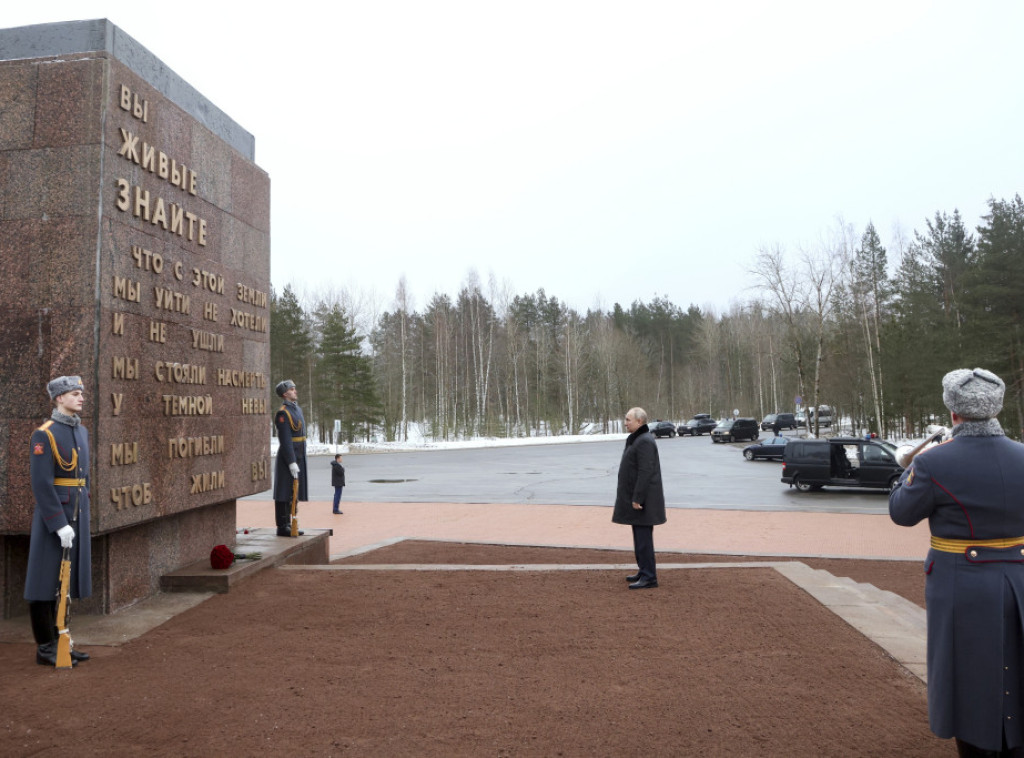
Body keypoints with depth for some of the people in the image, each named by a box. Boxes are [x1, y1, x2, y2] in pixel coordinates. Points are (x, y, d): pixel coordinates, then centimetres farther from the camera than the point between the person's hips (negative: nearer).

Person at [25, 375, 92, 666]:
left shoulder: (82, 432, 11)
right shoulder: (43, 435, -13)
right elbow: (42, 484, -19)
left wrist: (82, 514, 15)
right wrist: (59, 524, -21)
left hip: (77, 516, 8)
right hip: (52, 517, -8)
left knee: (67, 579, 13)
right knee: (47, 582, 1)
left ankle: (59, 641, 23)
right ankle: (45, 649, 11)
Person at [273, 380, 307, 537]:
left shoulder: (297, 409, 15)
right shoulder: (283, 413, -14)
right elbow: (285, 440, -19)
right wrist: (291, 462, -22)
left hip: (298, 457, 9)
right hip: (287, 458, -9)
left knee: (292, 494, 12)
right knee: (284, 493, -3)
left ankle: (288, 525, 19)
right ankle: (282, 527, 2)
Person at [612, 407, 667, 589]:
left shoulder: (645, 441, -18)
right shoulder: (636, 439, 15)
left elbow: (645, 472, -24)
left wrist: (637, 498, -23)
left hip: (642, 499, -11)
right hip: (636, 497, 11)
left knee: (643, 536, -6)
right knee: (639, 535, 16)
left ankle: (649, 577, -1)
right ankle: (644, 571, 25)